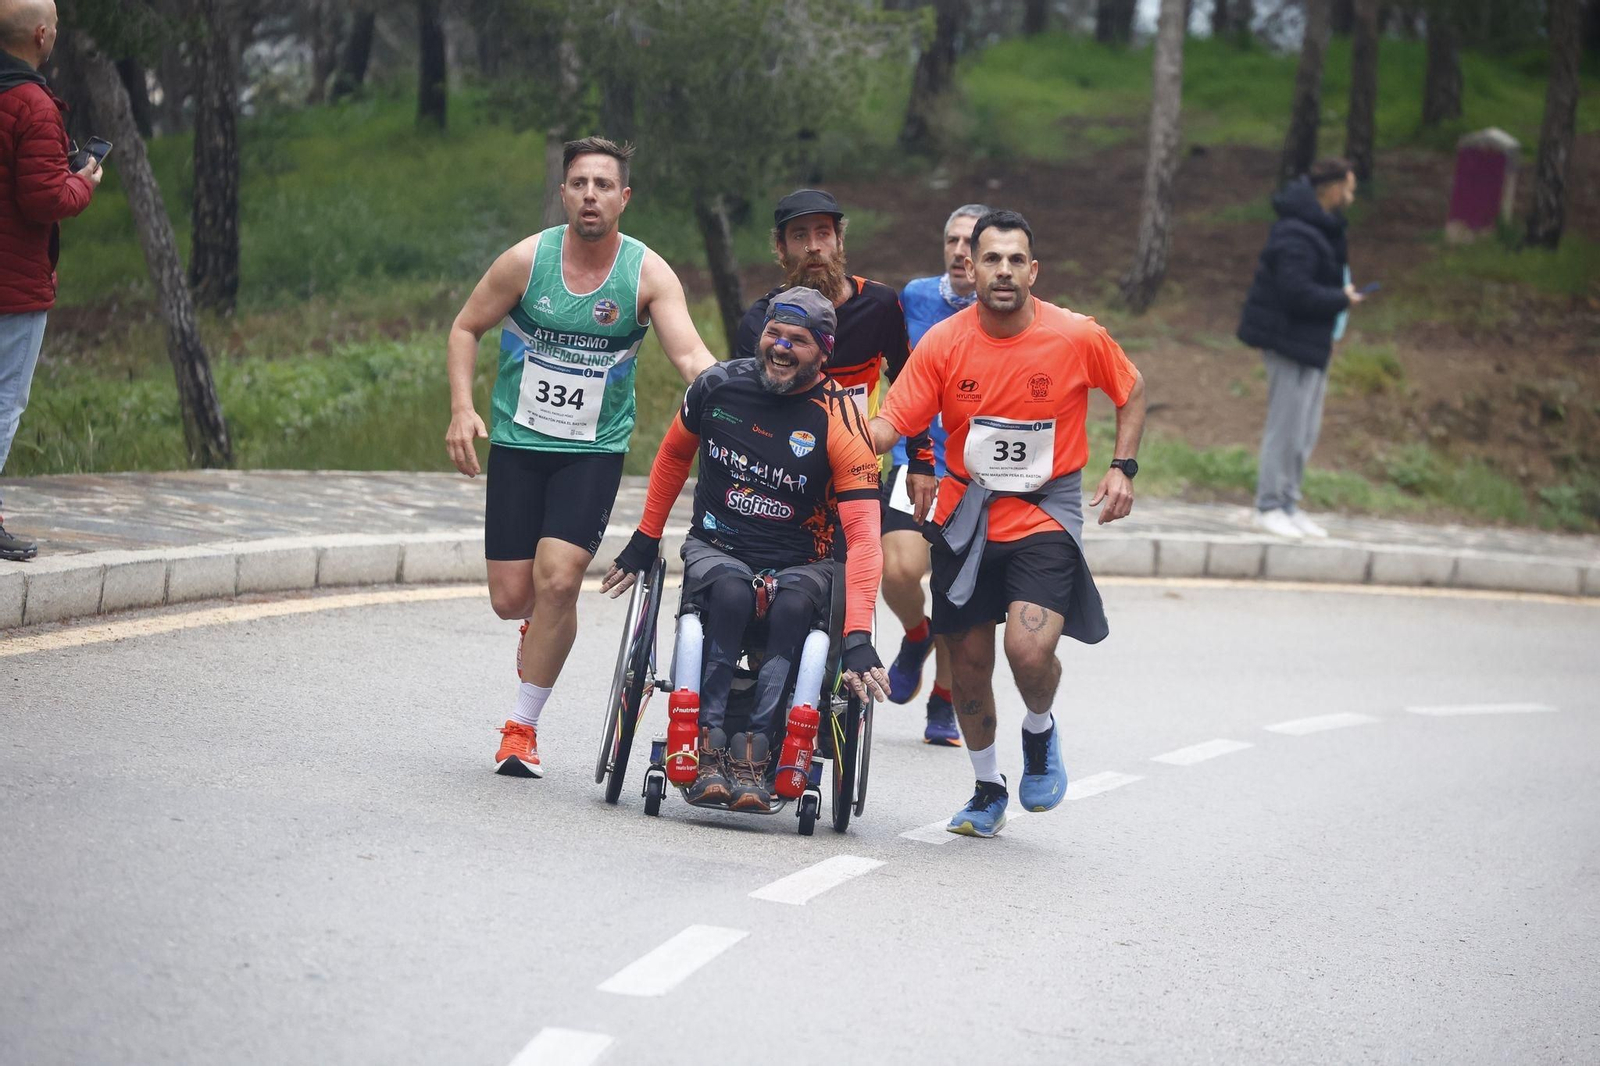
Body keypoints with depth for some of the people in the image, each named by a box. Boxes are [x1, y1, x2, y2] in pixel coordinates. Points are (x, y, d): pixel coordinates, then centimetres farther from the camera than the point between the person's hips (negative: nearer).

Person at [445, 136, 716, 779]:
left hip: (594, 449, -1)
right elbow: (467, 328, 5)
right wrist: (462, 408, -8)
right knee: (511, 598, 1)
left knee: (558, 579, -18)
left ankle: (522, 726, -3)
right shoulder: (527, 260, -7)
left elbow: (690, 355, -17)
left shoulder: (648, 274, -9)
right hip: (518, 443, 1)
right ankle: (541, 626, 40)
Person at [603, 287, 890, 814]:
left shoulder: (839, 421, -14)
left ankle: (753, 753, -34)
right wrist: (644, 541, 21)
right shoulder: (719, 386, -4)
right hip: (717, 548, 1)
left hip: (800, 563, -1)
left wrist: (858, 637, -31)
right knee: (731, 593, -34)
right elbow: (674, 455, 18)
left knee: (791, 607, -35)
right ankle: (708, 746, -33)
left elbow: (863, 534, -21)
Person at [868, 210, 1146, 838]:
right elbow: (890, 424, -12)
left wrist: (1123, 467, -2)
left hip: (1045, 515, -2)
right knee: (969, 664, 8)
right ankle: (988, 789, 31)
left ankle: (1040, 730, 13)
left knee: (1030, 649, -22)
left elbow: (1131, 392, 8)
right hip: (967, 517, 2)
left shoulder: (1079, 337, -10)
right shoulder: (943, 343, -9)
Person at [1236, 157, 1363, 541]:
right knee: (1286, 428, -3)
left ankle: (1288, 505, 23)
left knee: (1305, 432, 15)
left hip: (1311, 342, 10)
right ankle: (1269, 506, 6)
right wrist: (1342, 300, -16)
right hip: (1291, 341, -10)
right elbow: (1296, 292, -27)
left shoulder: (1322, 227, 11)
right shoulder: (1297, 235, -22)